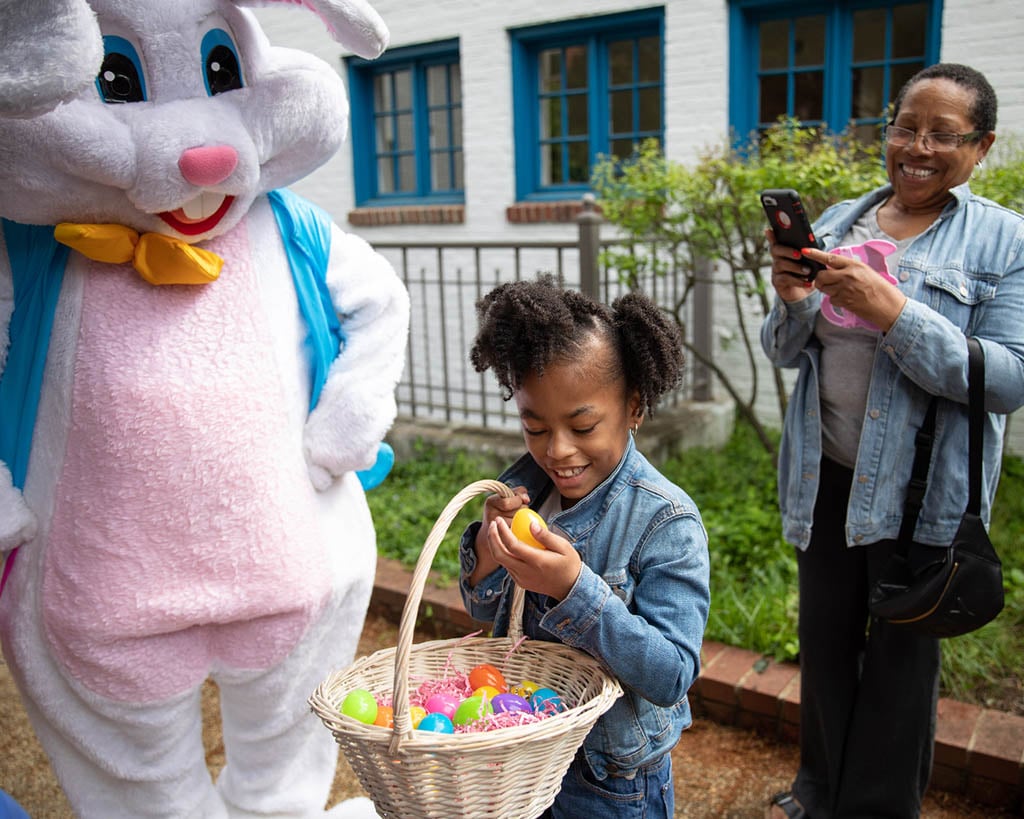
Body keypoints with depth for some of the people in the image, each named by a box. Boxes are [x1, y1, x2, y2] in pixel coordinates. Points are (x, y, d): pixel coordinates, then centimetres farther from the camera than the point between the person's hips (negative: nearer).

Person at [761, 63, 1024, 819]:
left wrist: (891, 311, -28)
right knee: (825, 639, 18)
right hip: (826, 474, 4)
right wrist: (793, 303, -13)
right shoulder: (837, 224, 5)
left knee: (901, 654, 12)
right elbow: (788, 353, 9)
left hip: (921, 488, -4)